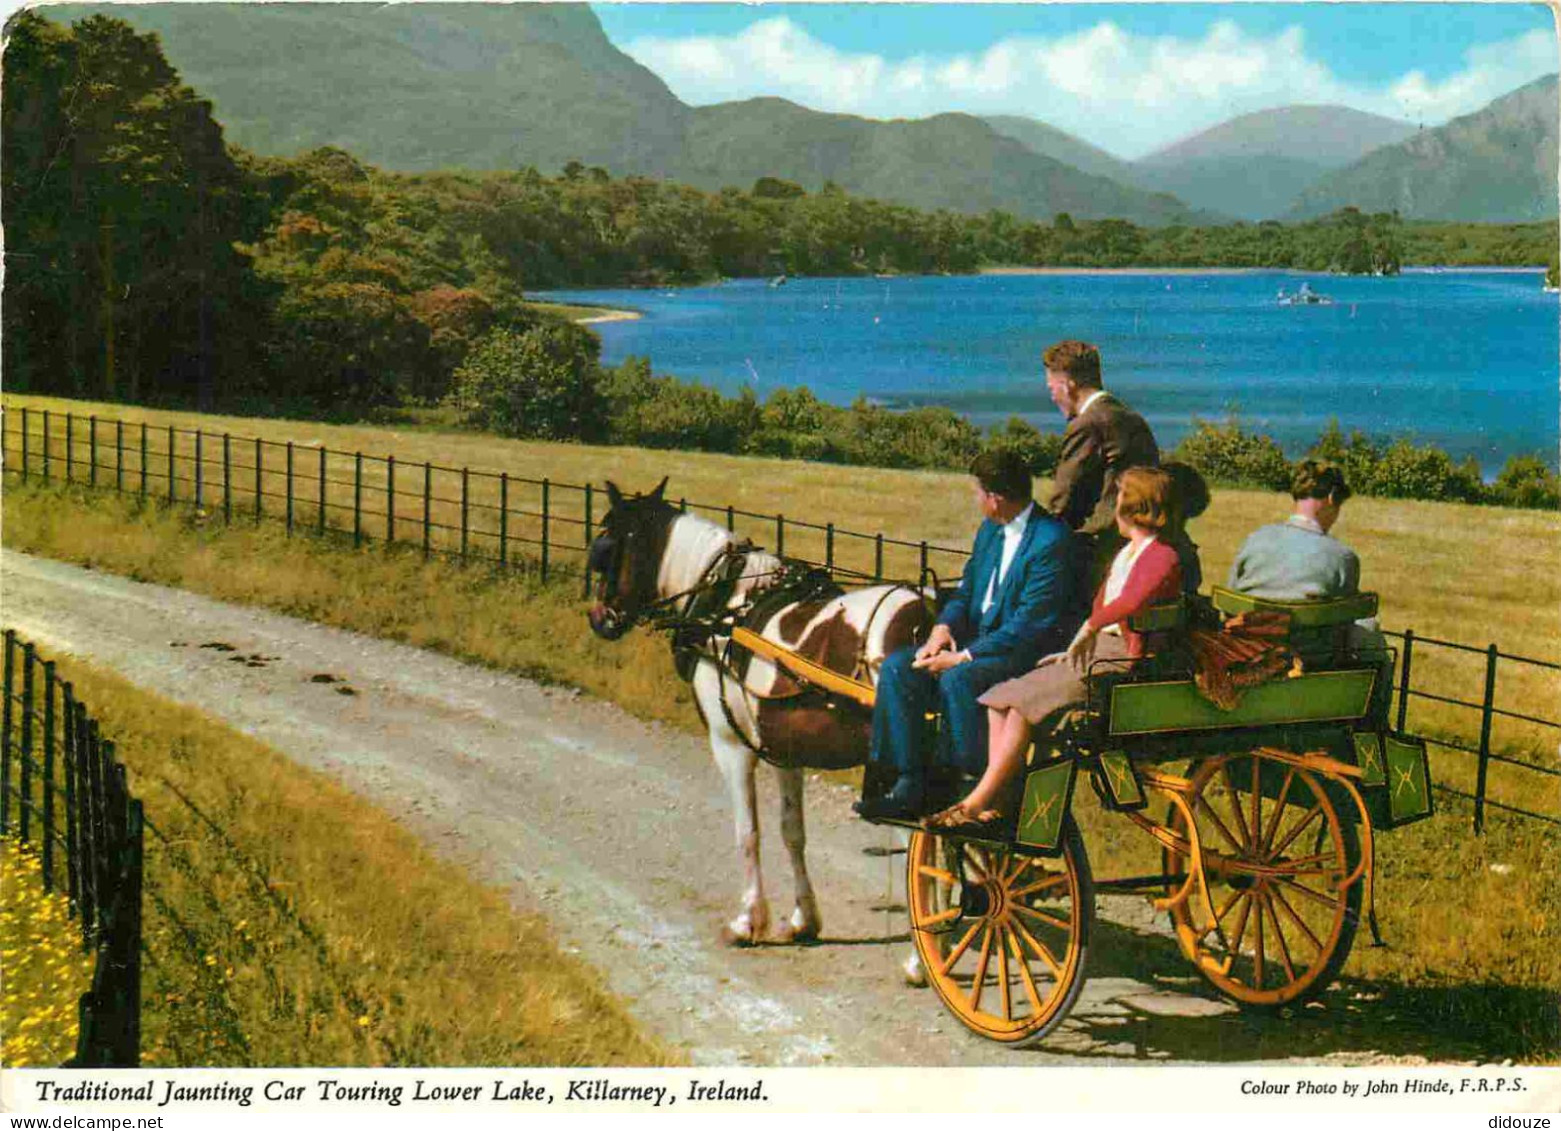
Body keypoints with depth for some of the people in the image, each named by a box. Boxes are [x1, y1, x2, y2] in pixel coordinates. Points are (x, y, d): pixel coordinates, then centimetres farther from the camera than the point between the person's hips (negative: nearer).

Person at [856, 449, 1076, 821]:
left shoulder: (1051, 541, -17)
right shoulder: (990, 531, 12)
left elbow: (1031, 625, -22)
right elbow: (966, 590, 19)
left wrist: (963, 657, -23)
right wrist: (943, 628, -4)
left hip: (1026, 652, -9)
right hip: (977, 640, 9)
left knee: (958, 679, -34)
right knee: (898, 666, -9)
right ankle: (910, 787, -10)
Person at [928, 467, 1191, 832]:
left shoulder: (1163, 558, -10)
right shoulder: (1124, 554, 23)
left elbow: (1135, 602, -30)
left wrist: (1090, 628, -23)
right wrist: (1073, 650, 10)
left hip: (1123, 659, -9)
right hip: (1093, 651, 9)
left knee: (1025, 701, -22)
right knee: (1000, 698, -7)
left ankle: (977, 802, -18)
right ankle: (1000, 802, -14)